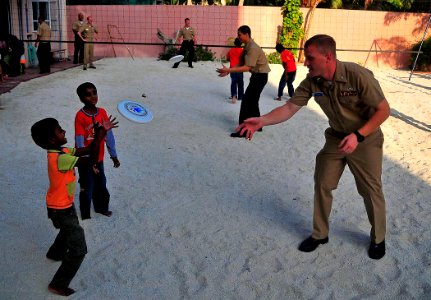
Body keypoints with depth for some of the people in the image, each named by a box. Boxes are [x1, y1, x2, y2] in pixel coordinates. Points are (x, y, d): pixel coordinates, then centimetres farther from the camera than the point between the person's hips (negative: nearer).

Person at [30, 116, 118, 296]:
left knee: (70, 230, 37)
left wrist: (102, 131, -13)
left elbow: (88, 151, -2)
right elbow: (92, 159, -34)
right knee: (79, 249, -2)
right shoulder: (59, 158, -33)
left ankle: (55, 253, 62)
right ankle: (58, 285, 12)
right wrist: (101, 133, -26)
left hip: (63, 205, 9)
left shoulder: (62, 152, -5)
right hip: (61, 209, -9)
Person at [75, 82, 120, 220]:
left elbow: (109, 135, 0)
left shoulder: (102, 112, -6)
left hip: (99, 158, 5)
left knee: (101, 185, 22)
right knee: (87, 188, 9)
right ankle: (85, 215, 29)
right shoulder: (80, 116, -21)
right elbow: (79, 142, -20)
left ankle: (101, 208, 45)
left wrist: (113, 155, 4)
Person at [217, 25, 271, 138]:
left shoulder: (253, 48, -23)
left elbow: (247, 67, -28)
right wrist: (228, 71, -5)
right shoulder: (247, 47, 7)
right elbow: (241, 64, 7)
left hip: (260, 76, -10)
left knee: (246, 102, -10)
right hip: (256, 75, 10)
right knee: (252, 101, 18)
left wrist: (228, 70, -28)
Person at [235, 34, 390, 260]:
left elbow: (384, 110, -22)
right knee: (322, 185, 7)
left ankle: (378, 238, 31)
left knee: (370, 191, 7)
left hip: (365, 138, -4)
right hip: (336, 138, 5)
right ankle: (320, 234, 27)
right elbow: (289, 108, -13)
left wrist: (357, 136, -31)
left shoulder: (358, 76, -30)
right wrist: (261, 121, -29)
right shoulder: (312, 81, -16)